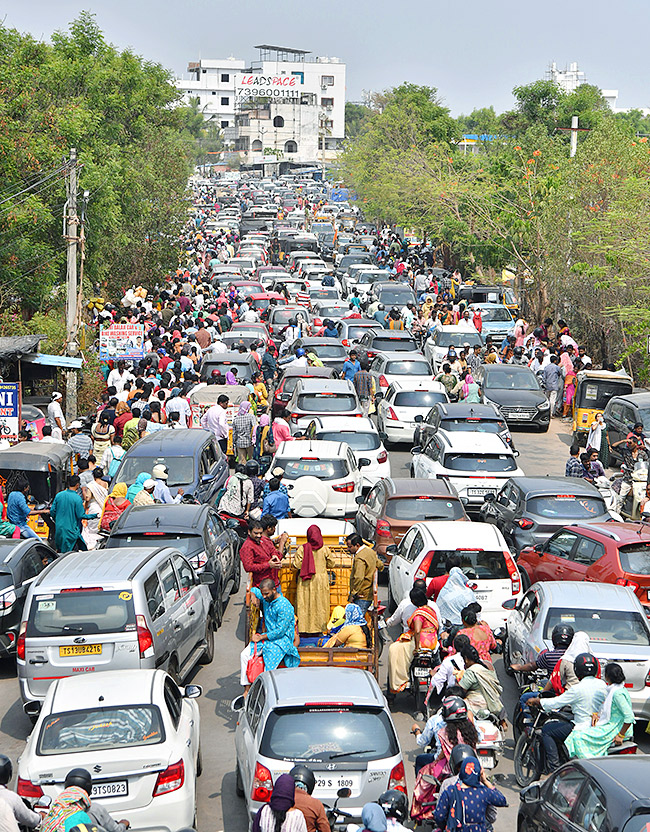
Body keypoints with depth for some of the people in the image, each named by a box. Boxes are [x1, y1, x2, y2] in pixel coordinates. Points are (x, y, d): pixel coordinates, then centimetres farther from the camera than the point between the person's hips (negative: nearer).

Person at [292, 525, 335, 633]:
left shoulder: (302, 548, -10)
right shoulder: (324, 549, -5)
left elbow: (296, 565, -10)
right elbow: (331, 564, 3)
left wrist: (293, 558, 9)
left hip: (305, 582, -1)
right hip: (321, 580, 1)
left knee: (305, 605, 5)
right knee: (320, 604, 9)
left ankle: (305, 629, 4)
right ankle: (319, 628, 11)